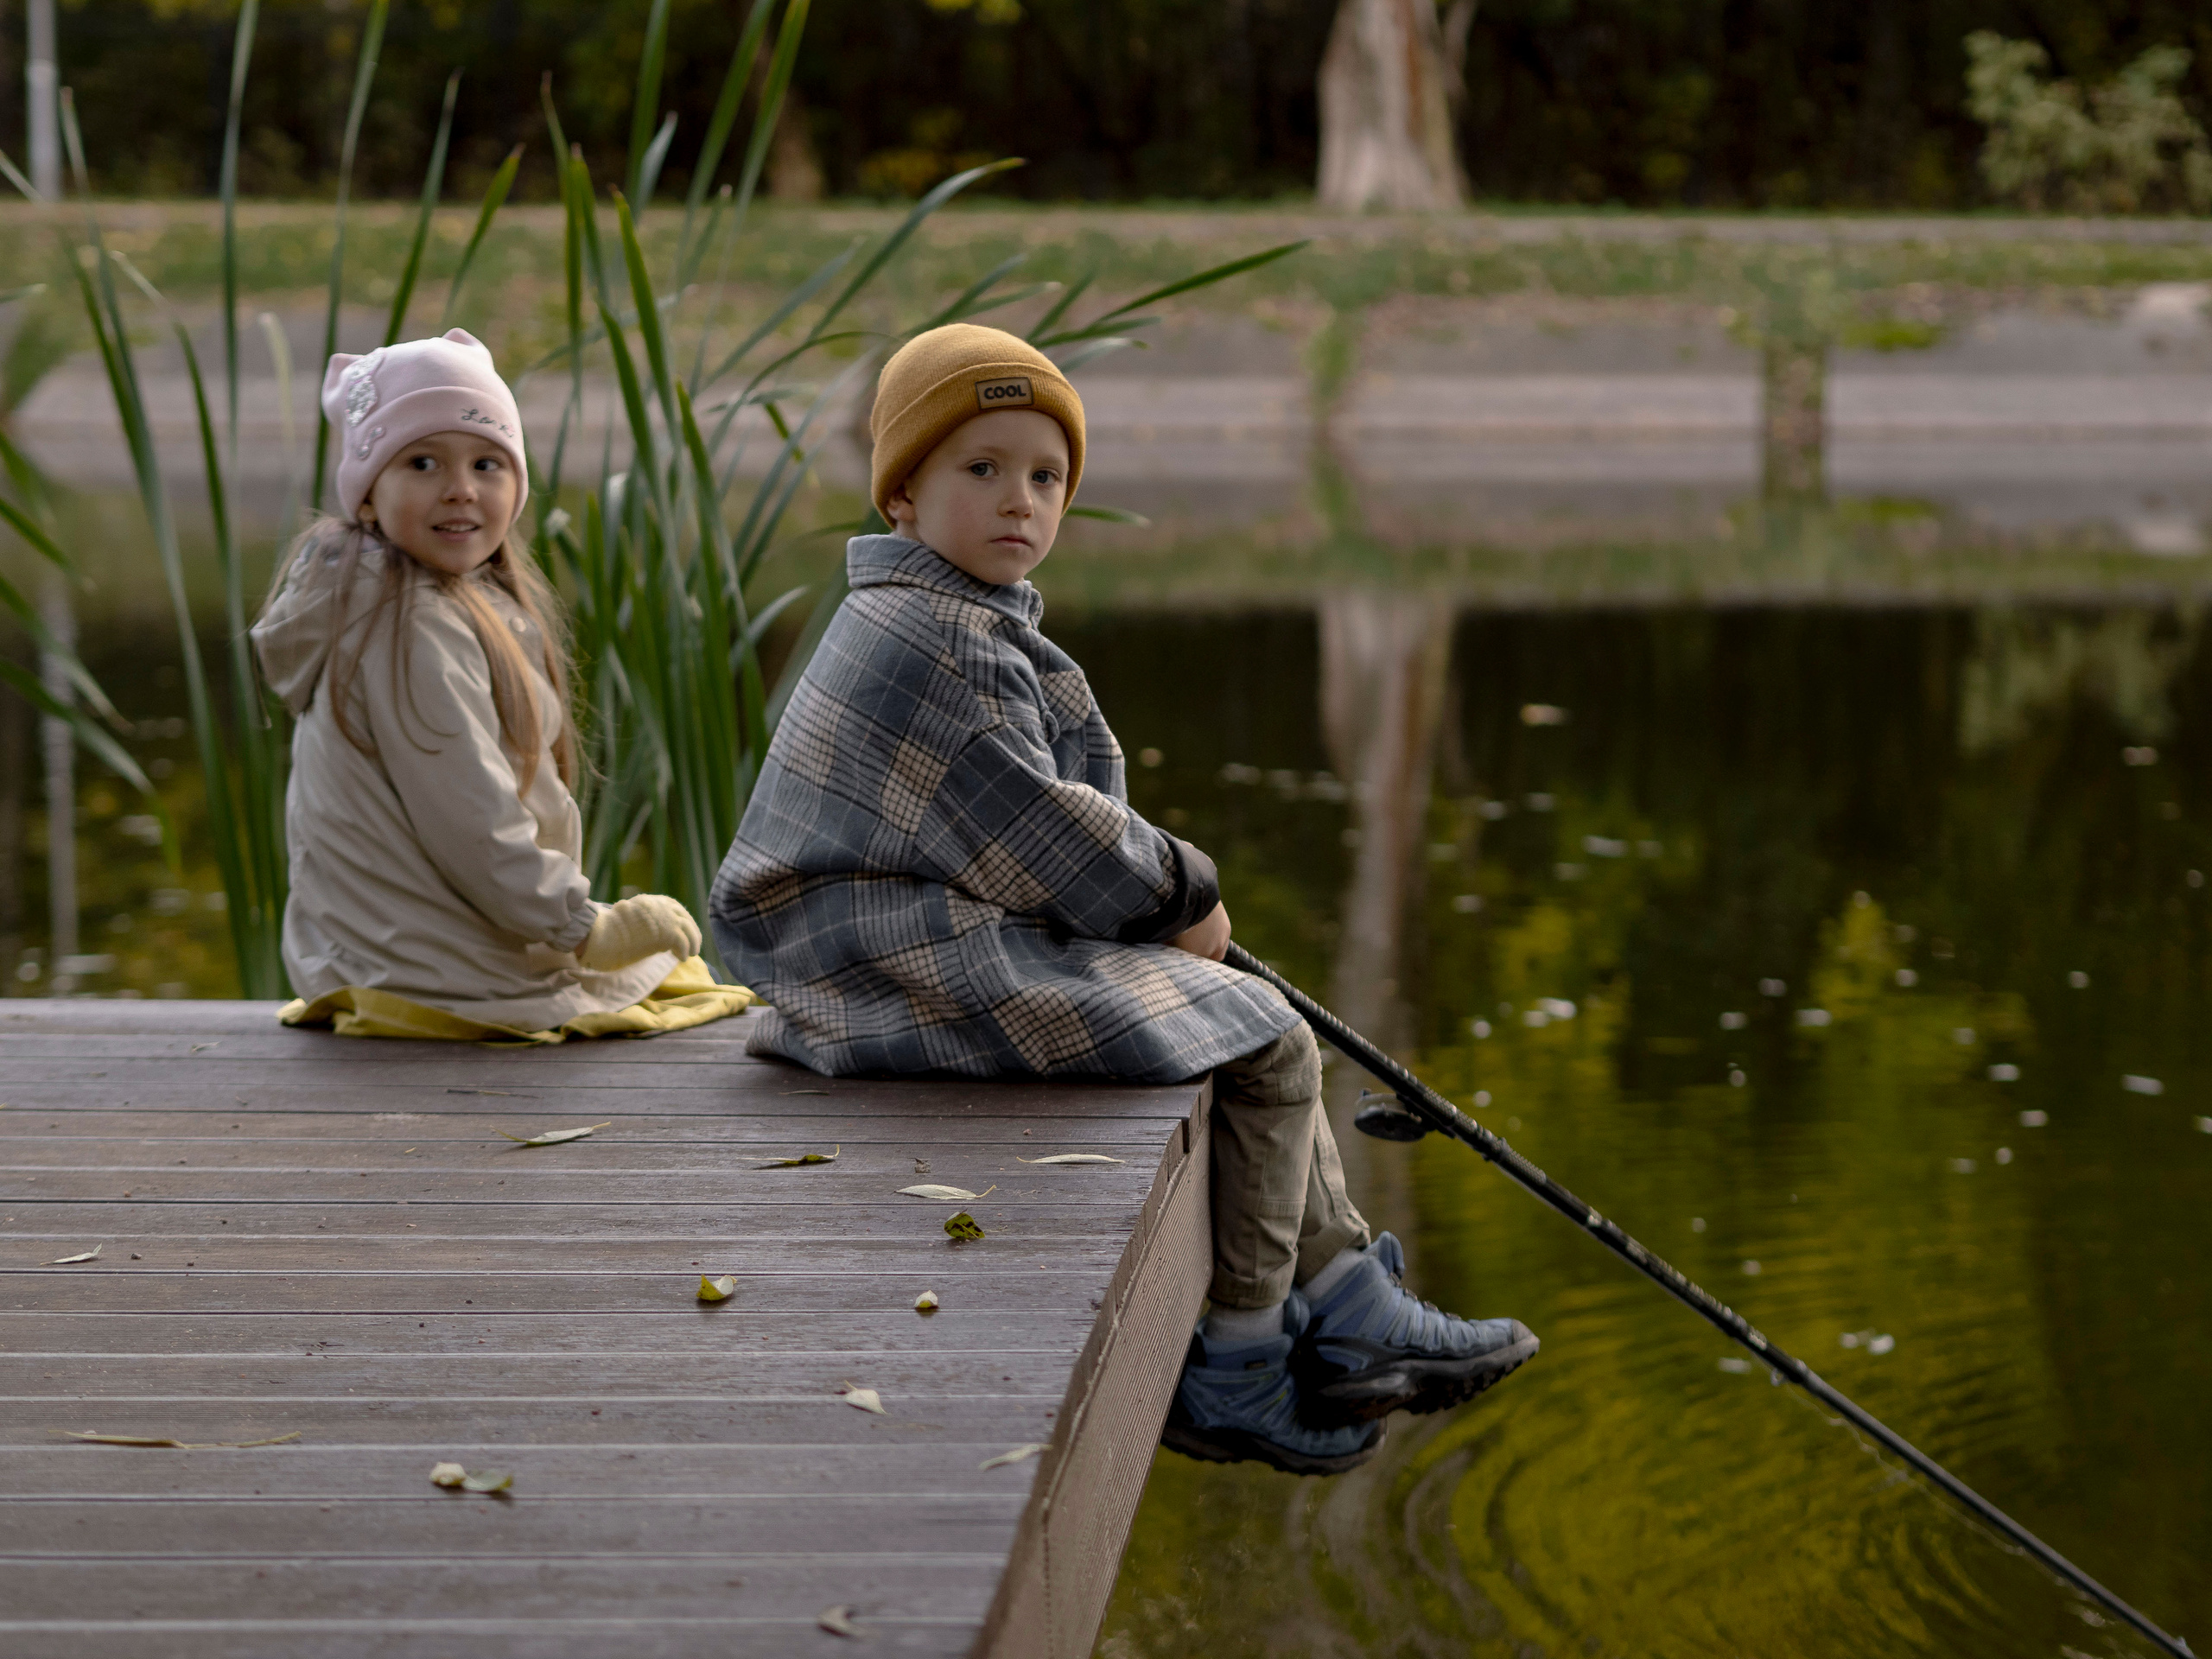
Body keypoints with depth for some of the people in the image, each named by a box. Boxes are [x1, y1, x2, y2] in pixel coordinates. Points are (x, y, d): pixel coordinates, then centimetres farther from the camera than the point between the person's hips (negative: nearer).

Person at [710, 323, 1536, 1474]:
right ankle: (1235, 1376, -2)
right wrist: (1182, 892, -6)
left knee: (1248, 1018, 20)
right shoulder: (929, 637, -19)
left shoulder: (971, 622, 17)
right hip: (922, 962, -12)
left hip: (978, 934, 12)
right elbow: (1036, 837, -21)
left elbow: (1033, 833, 21)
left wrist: (1166, 899, 7)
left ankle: (1350, 1312, 23)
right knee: (1265, 1048, -11)